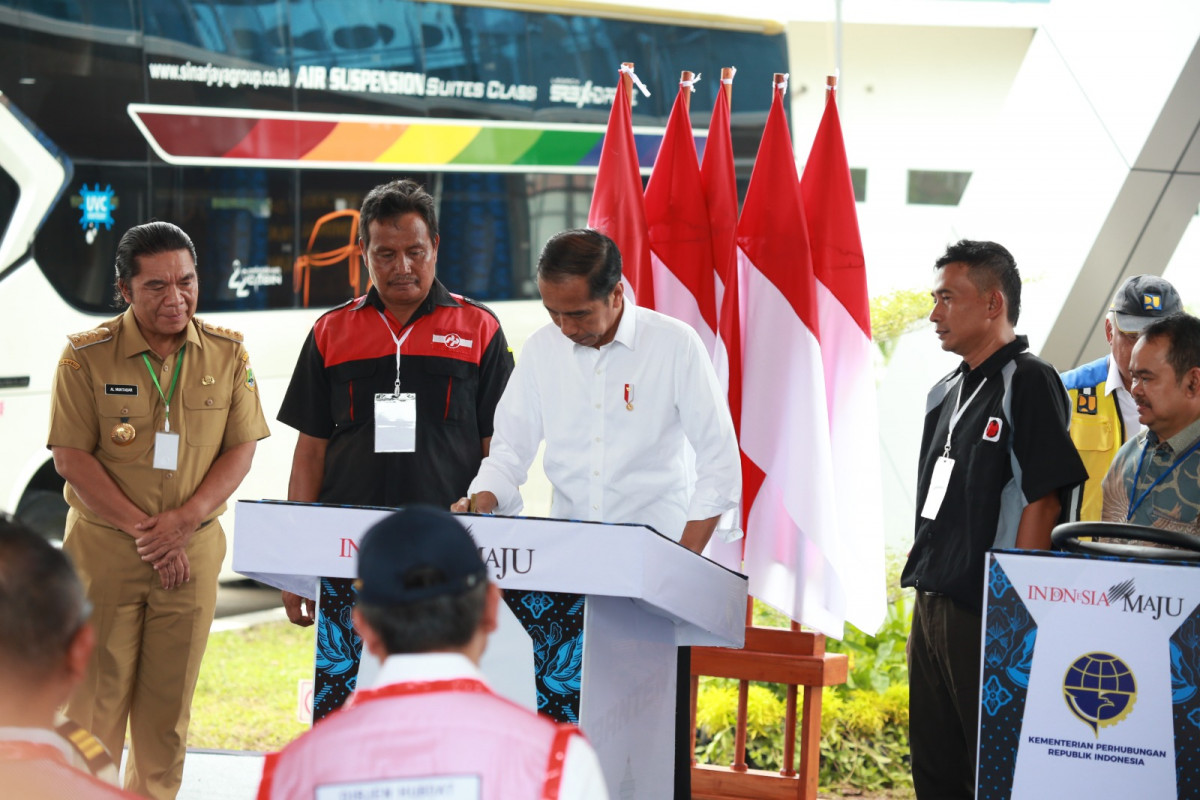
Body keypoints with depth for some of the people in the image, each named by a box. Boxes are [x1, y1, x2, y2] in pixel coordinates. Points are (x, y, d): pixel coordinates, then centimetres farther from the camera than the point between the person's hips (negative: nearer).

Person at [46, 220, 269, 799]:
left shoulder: (227, 354, 3)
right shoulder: (87, 356, -4)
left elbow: (240, 449, 2)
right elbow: (71, 456, -7)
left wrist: (183, 521, -12)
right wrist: (139, 527, -13)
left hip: (193, 549, 2)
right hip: (103, 547, -2)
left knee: (170, 697, 8)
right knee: (96, 691, -1)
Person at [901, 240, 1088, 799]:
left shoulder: (1028, 383, -9)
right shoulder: (946, 393, 17)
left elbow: (1044, 500, -16)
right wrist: (923, 592, 15)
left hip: (988, 612, -9)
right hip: (933, 606, 9)